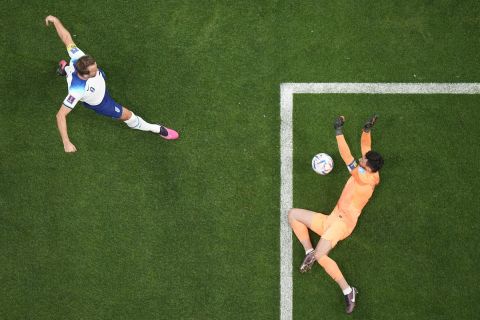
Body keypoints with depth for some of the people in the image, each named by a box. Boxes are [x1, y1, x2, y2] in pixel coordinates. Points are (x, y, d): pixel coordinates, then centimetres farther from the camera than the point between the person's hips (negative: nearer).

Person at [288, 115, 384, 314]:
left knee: (320, 255, -31)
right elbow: (365, 147, 20)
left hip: (343, 222, -10)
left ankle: (348, 292, -19)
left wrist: (339, 132, -22)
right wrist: (367, 130, 2)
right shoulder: (368, 172, 10)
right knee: (293, 214, 7)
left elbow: (347, 157, -24)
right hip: (331, 220, 10)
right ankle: (309, 252, 0)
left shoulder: (367, 179, -17)